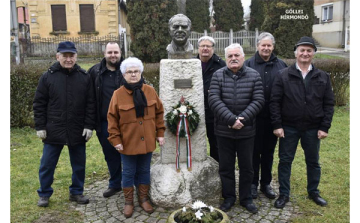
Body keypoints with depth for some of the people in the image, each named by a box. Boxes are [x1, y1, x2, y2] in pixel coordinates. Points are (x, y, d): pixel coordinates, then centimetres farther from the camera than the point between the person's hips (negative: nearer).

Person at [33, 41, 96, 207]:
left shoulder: (84, 77, 2)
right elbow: (39, 104, 1)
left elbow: (90, 104, 2)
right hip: (53, 130, -1)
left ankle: (76, 192, 29)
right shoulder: (48, 77, -1)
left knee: (79, 164, 11)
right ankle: (44, 194, 28)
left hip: (78, 131, 1)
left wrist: (89, 126, -4)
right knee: (47, 165, 9)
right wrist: (40, 127, -3)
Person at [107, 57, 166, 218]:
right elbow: (112, 119, -5)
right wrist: (115, 139, -9)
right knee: (128, 173, 11)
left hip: (147, 141, 2)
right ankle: (128, 201, 27)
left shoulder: (150, 91, 0)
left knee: (144, 171, 15)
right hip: (128, 143, -2)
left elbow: (159, 113, 5)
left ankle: (143, 199, 32)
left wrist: (160, 133, 3)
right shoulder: (118, 94, -7)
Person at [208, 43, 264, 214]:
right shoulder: (218, 75, -1)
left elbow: (258, 100, -6)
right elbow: (214, 100, -12)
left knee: (246, 167, 12)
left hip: (246, 130, 0)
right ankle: (228, 198, 27)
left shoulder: (254, 75, 0)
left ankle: (246, 198, 29)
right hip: (223, 130, 0)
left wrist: (242, 119, -18)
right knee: (226, 166, 11)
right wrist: (231, 119, -20)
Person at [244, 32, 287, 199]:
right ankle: (253, 184, 23)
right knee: (254, 151, 8)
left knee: (269, 151, 14)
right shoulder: (248, 64, -3)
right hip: (254, 117, -2)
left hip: (273, 117, 3)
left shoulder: (281, 65, 5)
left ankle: (266, 184, 28)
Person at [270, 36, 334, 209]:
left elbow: (328, 104, 3)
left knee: (313, 162, 15)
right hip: (289, 128, -2)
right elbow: (275, 102, -5)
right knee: (285, 161, 7)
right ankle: (284, 194, 22)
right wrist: (277, 125, -10)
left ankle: (313, 192, 35)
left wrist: (325, 127, -3)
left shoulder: (323, 77, 3)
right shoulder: (283, 76, -3)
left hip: (313, 129, 2)